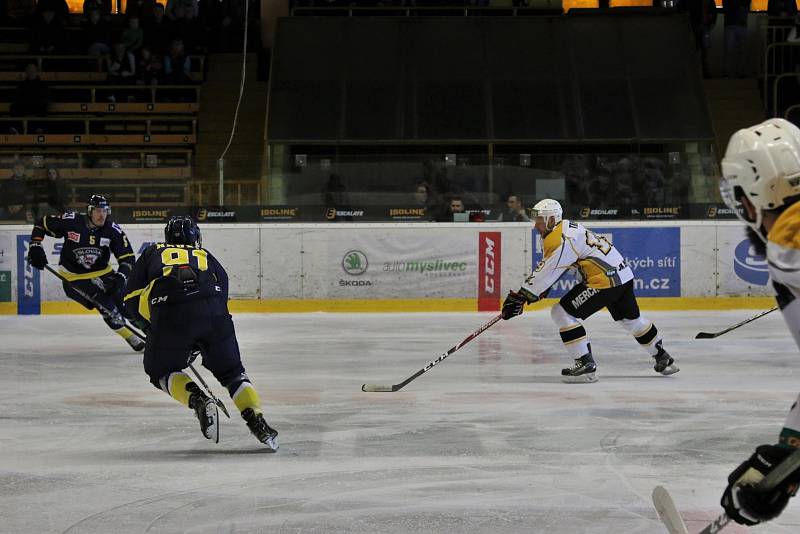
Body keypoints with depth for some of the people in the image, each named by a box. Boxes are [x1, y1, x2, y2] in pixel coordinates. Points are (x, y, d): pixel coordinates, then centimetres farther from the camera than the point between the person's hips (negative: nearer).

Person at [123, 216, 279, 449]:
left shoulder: (153, 252, 31)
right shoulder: (206, 257, 34)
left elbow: (132, 300, 22)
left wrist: (151, 327, 37)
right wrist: (199, 344, 34)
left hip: (170, 315, -2)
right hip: (213, 313, 2)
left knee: (163, 371, 21)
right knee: (231, 371, 19)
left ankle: (198, 401, -5)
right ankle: (258, 424, 3)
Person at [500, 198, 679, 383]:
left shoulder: (562, 240, -19)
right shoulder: (565, 228, 13)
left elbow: (547, 273, -21)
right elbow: (548, 268, 22)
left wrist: (520, 297, -18)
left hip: (605, 279, -11)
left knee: (562, 313, -9)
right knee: (630, 319, 28)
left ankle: (585, 363, -10)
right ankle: (663, 358, 43)